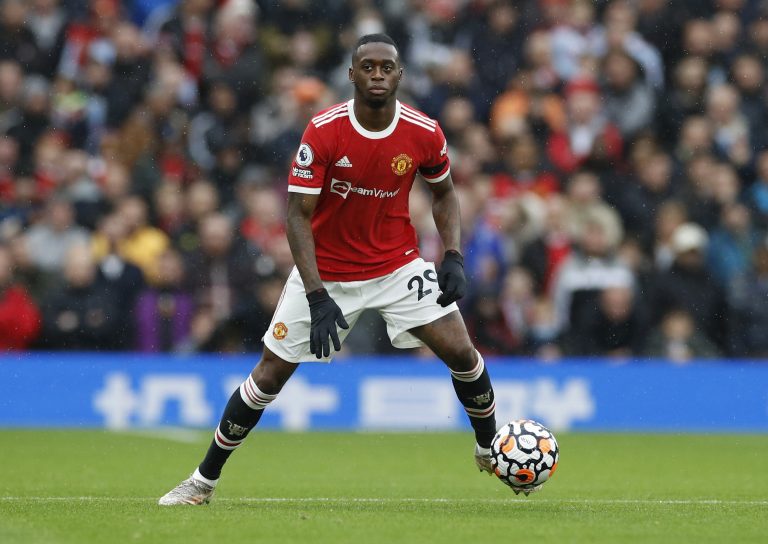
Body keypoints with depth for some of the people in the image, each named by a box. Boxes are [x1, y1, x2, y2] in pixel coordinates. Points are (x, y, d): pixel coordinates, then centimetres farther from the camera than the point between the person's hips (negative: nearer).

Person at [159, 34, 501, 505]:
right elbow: (298, 214, -18)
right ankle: (204, 480, 15)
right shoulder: (323, 131, -21)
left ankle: (491, 450, 16)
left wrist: (454, 257, -8)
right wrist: (318, 298, -26)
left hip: (398, 264, 2)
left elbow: (444, 193, 7)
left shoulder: (424, 133, -13)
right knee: (270, 375, -1)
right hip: (326, 272, -2)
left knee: (461, 352, -11)